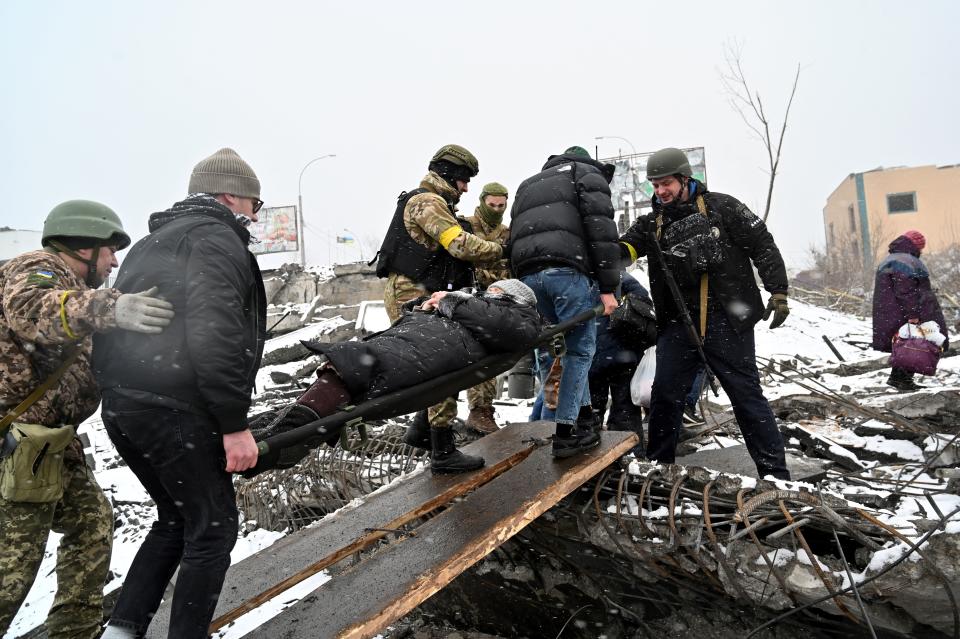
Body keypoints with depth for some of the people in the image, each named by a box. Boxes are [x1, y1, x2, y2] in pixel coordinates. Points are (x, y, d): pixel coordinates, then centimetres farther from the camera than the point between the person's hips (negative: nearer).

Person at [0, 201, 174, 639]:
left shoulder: (68, 286, 24)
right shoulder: (42, 269, -7)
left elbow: (78, 367, 19)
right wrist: (107, 308, -50)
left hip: (47, 439, 10)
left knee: (91, 522, 13)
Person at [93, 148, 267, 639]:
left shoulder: (152, 243, 22)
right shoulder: (216, 239, -8)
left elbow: (117, 321, 22)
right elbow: (214, 335, -22)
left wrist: (121, 393, 23)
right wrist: (234, 424, -20)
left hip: (119, 404, 9)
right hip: (175, 408, -9)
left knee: (176, 518, 23)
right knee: (213, 528, 5)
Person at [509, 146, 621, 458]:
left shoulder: (527, 185, 35)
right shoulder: (588, 173, 16)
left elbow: (514, 236, 27)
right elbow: (601, 230, -1)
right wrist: (608, 287, -3)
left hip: (526, 274, 6)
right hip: (567, 269, -6)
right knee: (579, 349, 1)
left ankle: (583, 418, 18)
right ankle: (565, 431, 0)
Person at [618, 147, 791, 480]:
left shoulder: (721, 208, 0)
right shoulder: (652, 223, 10)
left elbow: (763, 246, 1)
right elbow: (626, 246, -7)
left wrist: (778, 291, -4)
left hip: (727, 319, -3)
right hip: (678, 323, 3)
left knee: (747, 395, 3)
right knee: (665, 393, 4)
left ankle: (776, 473, 13)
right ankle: (657, 465, 21)